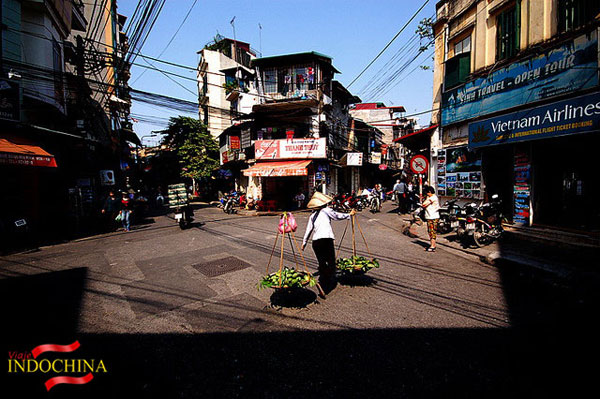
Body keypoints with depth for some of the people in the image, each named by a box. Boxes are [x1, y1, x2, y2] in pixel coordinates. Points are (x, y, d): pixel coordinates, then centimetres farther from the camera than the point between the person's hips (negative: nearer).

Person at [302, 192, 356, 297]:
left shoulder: (312, 215, 18)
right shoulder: (326, 210, 7)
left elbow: (308, 230, 17)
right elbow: (338, 216, 18)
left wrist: (304, 242, 25)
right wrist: (349, 214, 34)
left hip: (315, 241, 5)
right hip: (326, 239, -4)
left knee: (322, 263, 13)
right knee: (331, 262, -2)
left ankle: (323, 281, 12)